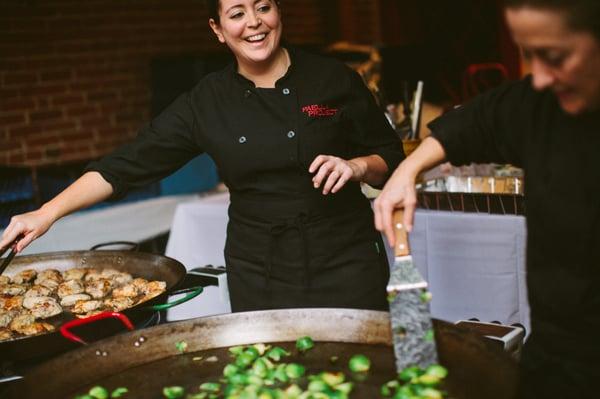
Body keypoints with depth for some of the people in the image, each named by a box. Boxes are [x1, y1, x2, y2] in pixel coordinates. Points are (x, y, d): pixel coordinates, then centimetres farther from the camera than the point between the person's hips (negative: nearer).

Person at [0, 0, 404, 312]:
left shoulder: (334, 79, -4)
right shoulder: (208, 101, -1)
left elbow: (391, 158, 5)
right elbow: (130, 163, -2)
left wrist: (356, 166, -17)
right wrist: (48, 212, -10)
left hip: (345, 263, -1)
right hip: (259, 274, 1)